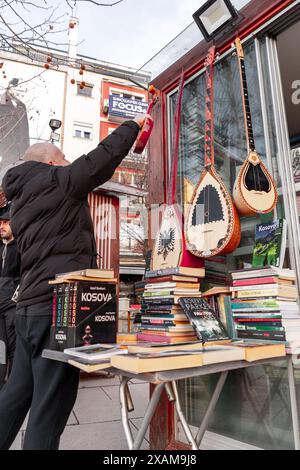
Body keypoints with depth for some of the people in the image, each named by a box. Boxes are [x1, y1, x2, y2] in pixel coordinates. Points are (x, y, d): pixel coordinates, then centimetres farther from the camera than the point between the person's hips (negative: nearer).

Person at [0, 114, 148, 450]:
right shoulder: (55, 181, -3)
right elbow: (104, 157, -2)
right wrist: (134, 124, 11)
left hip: (29, 306, 9)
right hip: (59, 307, -9)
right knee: (50, 403, -1)